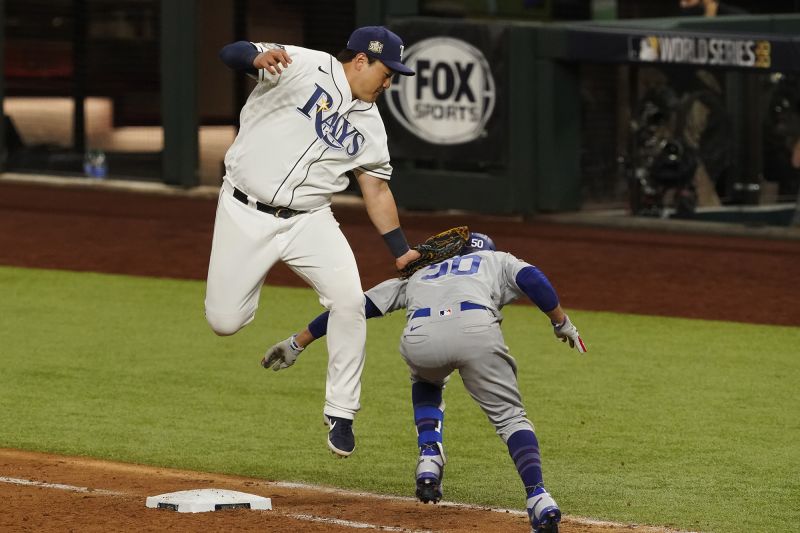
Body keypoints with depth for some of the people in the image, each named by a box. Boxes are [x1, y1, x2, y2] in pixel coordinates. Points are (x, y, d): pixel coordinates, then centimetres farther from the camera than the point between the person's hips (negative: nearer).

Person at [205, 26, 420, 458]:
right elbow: (232, 53, -21)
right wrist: (260, 57, -44)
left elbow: (376, 189, 14)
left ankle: (340, 413, -3)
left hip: (308, 221, 4)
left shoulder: (369, 123, 8)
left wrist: (401, 251, 9)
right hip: (245, 214, -4)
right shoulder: (302, 66, -9)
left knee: (350, 300, -17)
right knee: (224, 322, -7)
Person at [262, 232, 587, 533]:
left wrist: (297, 343, 42)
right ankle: (538, 500, -11)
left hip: (419, 339, 2)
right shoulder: (498, 260, 37)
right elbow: (532, 279, 15)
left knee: (426, 383, 36)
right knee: (510, 416, 11)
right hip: (476, 329, -2)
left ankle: (429, 457, 13)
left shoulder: (416, 276, 42)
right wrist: (562, 324, 23)